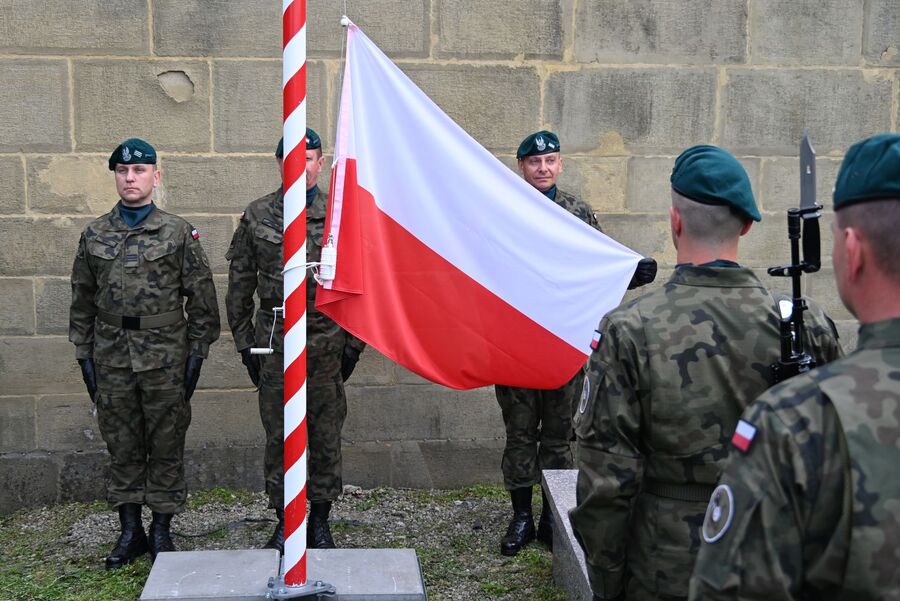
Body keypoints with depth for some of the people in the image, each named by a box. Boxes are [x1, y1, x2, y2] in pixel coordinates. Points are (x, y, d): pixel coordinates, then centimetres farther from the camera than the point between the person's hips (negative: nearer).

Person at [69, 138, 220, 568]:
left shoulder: (178, 232, -1)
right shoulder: (94, 235, 7)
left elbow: (201, 297, -1)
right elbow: (82, 300, 11)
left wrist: (196, 353, -4)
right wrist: (84, 355, 6)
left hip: (166, 357, -2)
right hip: (111, 357, 3)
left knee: (166, 445, 4)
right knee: (122, 447, 8)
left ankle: (161, 530, 16)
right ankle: (130, 530, 20)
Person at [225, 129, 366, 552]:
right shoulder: (256, 217, 3)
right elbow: (239, 286, 7)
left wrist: (354, 343, 0)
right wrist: (244, 343, 4)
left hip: (328, 340, 0)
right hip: (275, 339, 1)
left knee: (326, 435, 7)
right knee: (278, 436, 7)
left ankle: (320, 521, 22)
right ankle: (283, 521, 21)